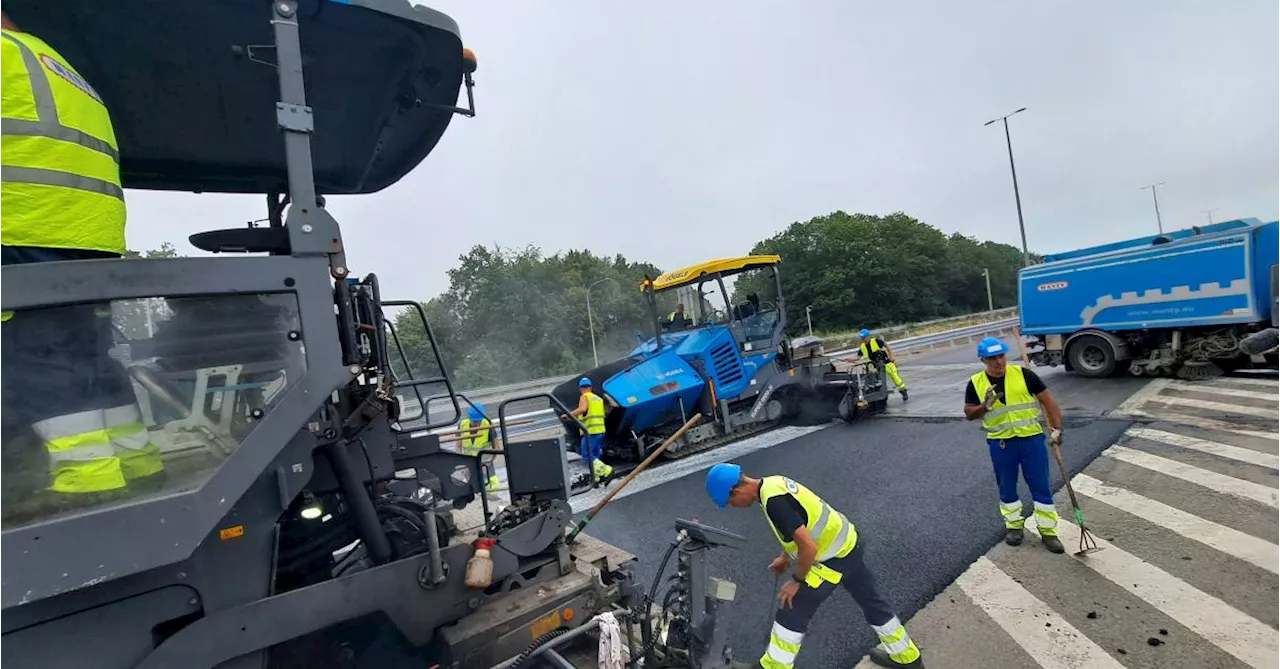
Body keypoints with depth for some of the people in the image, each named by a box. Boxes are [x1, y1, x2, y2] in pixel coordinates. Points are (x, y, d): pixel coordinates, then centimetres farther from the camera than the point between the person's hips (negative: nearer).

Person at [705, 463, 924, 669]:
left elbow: (809, 547, -29)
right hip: (849, 544, 10)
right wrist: (785, 558, 22)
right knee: (871, 601, 27)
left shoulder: (774, 501, -30)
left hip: (834, 557, -10)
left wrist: (797, 581, -13)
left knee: (792, 612, 3)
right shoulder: (773, 483, 0)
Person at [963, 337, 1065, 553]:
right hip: (1000, 443, 1)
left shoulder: (1023, 374, -7)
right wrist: (985, 406, -20)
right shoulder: (975, 383, -5)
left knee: (1041, 486, 6)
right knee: (1007, 488, 14)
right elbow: (969, 413, -1)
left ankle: (1048, 531, 21)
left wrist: (1057, 428, -9)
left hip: (1031, 438, -1)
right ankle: (1013, 525, 32)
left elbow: (1047, 400, -3)